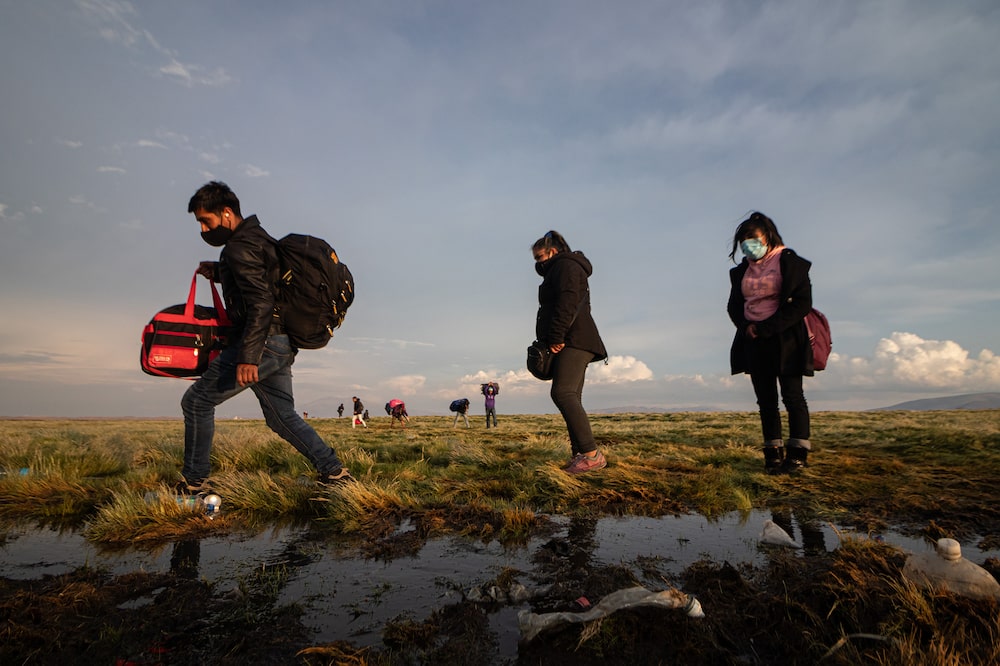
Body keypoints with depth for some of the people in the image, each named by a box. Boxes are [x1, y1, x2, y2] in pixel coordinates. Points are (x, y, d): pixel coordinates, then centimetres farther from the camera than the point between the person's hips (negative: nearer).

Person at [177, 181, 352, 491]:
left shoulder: (240, 247, -13)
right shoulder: (258, 237, 17)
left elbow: (260, 303, -23)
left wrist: (248, 356, -27)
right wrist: (218, 272, 22)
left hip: (264, 341, -10)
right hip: (282, 344, 10)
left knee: (196, 401, 4)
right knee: (282, 415, 15)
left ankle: (193, 483, 13)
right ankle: (334, 471, 13)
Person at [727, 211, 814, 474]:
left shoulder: (790, 262, -4)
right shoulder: (742, 269, 11)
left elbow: (802, 303, -11)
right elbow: (734, 305, 13)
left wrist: (765, 328, -16)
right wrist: (746, 327, -8)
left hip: (785, 339, -5)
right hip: (754, 342, 5)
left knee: (792, 396, -2)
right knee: (766, 399, 6)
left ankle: (797, 453, 5)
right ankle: (773, 453, 12)